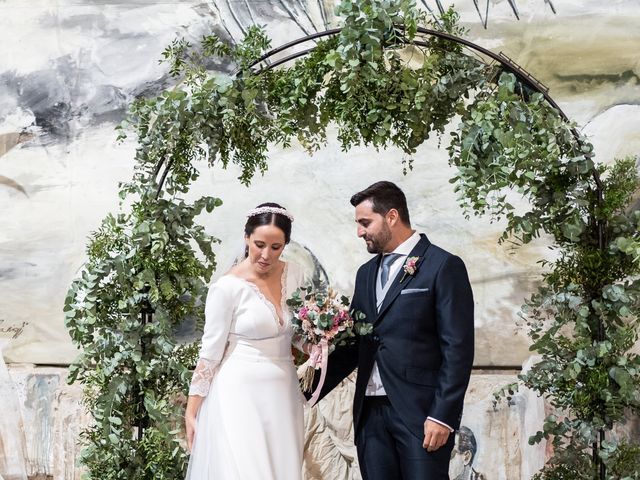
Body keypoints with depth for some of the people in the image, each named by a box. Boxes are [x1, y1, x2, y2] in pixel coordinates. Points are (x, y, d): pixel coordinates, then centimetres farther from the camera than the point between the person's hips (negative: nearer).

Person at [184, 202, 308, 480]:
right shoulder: (228, 287, -11)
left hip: (283, 396, 5)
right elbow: (210, 352, -6)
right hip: (240, 395, -5)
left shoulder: (294, 275, 3)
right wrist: (192, 410, -5)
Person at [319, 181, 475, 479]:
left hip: (420, 412, -6)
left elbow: (458, 348, -9)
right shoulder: (366, 273, 17)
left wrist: (443, 416, -14)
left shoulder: (443, 266, -5)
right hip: (370, 411, 6)